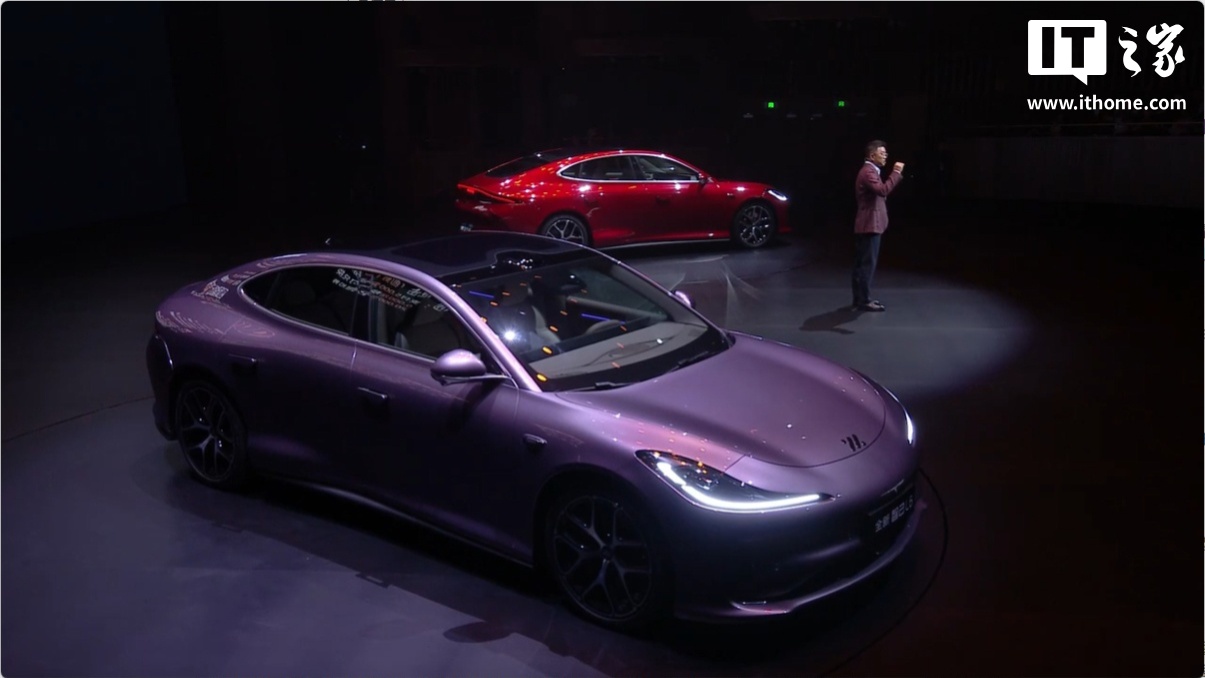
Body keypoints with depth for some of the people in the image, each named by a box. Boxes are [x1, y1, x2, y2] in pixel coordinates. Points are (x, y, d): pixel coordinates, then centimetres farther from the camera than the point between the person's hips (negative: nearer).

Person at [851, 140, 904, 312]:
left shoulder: (871, 171, 18)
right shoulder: (868, 172, -16)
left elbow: (879, 192, 23)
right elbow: (883, 190, -31)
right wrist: (896, 172, -25)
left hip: (869, 224, 11)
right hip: (870, 225, -11)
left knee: (863, 263, 13)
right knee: (867, 263, -8)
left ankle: (861, 298, 18)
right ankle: (863, 301, -5)